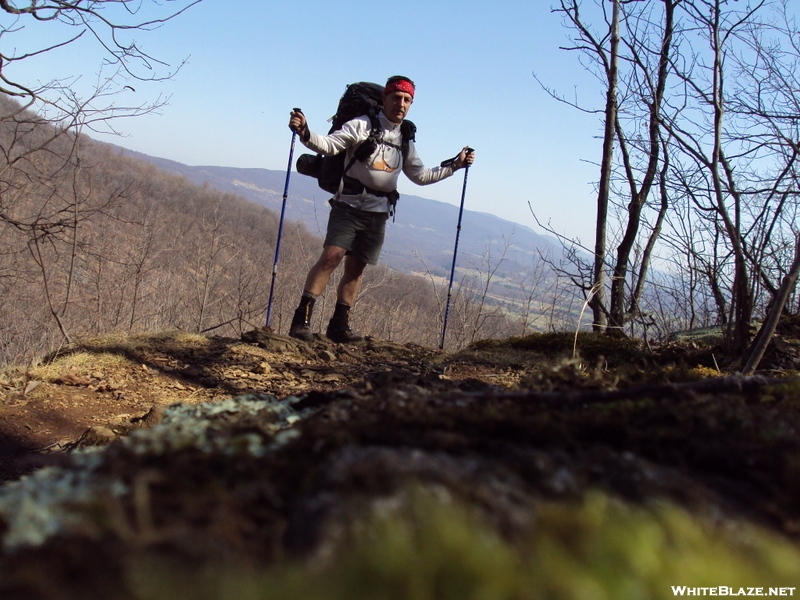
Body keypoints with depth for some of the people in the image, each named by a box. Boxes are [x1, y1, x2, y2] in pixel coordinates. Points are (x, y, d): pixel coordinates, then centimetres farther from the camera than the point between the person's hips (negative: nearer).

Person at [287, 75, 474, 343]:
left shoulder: (405, 141, 17)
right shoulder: (362, 125, -2)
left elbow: (421, 175, 24)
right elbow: (330, 144, -14)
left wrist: (454, 165, 20)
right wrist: (305, 133, -32)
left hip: (378, 212, 5)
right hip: (350, 204, -5)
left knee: (356, 267, 7)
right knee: (332, 256, -19)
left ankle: (339, 325, 15)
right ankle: (301, 319, -17)